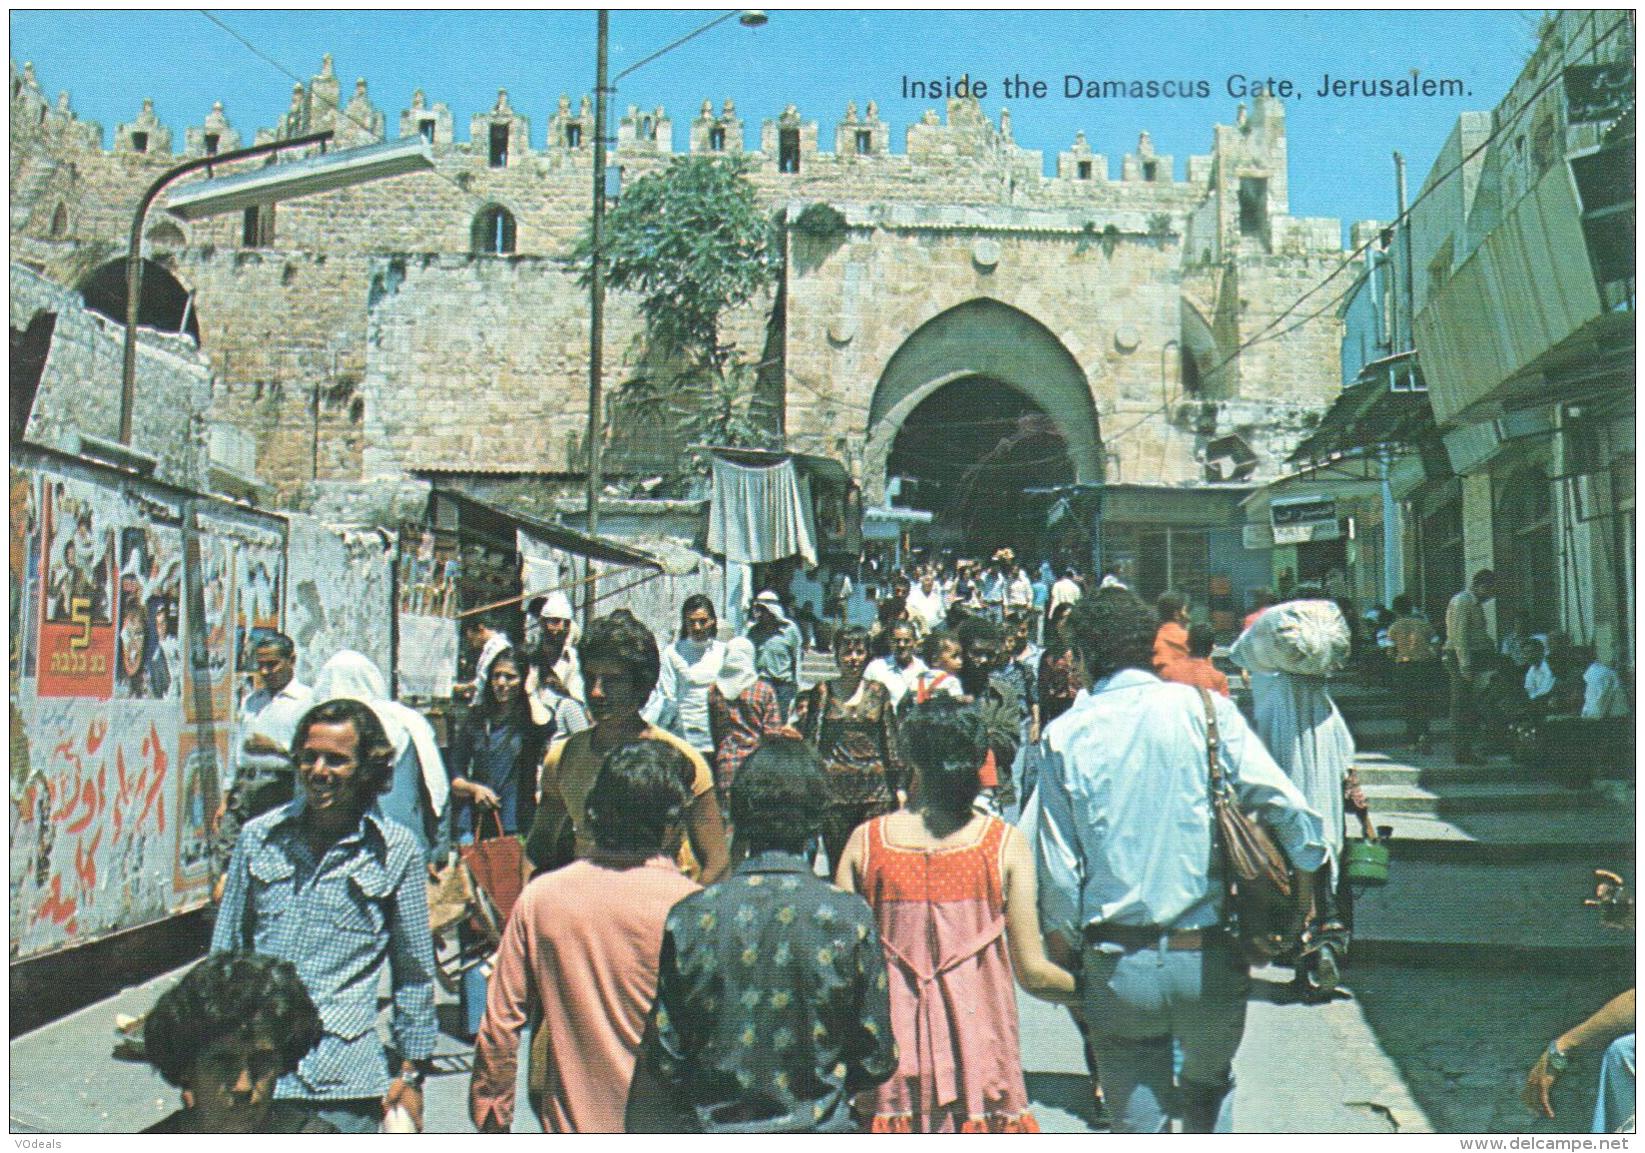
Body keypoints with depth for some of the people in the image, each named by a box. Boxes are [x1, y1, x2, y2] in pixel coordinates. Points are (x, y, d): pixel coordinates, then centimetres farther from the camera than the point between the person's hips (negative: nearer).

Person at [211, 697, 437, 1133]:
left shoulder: (396, 850, 0)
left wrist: (411, 1070, 6)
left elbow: (414, 973, 6)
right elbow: (226, 951, 15)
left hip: (343, 1080, -2)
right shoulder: (259, 837, 6)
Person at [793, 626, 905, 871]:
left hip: (875, 788, 1)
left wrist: (898, 786, 9)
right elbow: (809, 738, 4)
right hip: (835, 787, -1)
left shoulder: (878, 692, 9)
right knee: (837, 859, 0)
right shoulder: (822, 692, 3)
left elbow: (891, 741, 11)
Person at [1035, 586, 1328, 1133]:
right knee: (1210, 1088, 26)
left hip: (1117, 966, 0)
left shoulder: (1063, 735, -3)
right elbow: (1290, 808, -9)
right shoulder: (1205, 709, -4)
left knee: (1138, 1119, 12)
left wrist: (1063, 945, 12)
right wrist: (1308, 873, 7)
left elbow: (1058, 866, 0)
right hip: (1209, 958, 1)